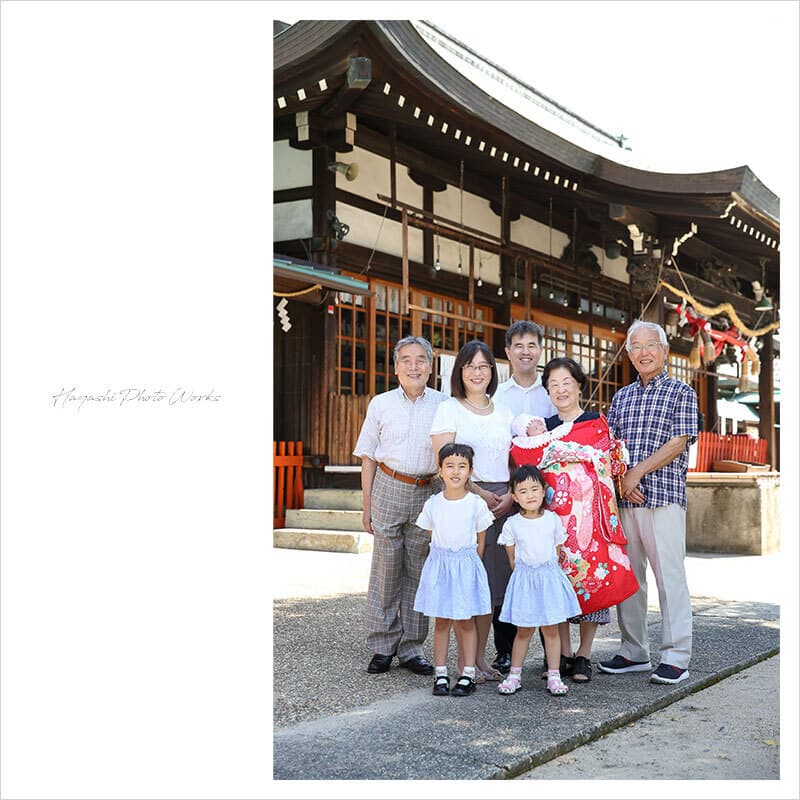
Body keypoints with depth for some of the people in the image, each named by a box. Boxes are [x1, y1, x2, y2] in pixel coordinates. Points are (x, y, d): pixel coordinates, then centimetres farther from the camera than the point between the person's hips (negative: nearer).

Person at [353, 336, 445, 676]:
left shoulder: (443, 405, 4)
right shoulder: (381, 404, 5)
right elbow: (368, 457, 8)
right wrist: (367, 505, 4)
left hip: (427, 494, 1)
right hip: (389, 490, 0)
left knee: (419, 571, 5)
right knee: (385, 568, 1)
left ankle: (411, 647, 14)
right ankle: (383, 646, 11)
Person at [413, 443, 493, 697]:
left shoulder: (477, 504, -5)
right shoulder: (432, 504, 1)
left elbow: (480, 542, 3)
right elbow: (432, 536, 11)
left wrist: (467, 565, 2)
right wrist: (443, 562, 5)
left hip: (466, 564, -2)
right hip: (439, 563, 2)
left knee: (465, 621, 3)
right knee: (440, 621, 6)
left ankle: (468, 674, 10)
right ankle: (441, 674, 14)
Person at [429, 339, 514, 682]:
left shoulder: (504, 413, 17)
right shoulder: (448, 410, 2)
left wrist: (510, 496, -4)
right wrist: (481, 494, -13)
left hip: (503, 502, 5)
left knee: (493, 578, 5)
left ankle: (480, 656, 15)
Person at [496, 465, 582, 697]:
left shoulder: (553, 519, -1)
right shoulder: (512, 524, -3)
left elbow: (558, 550, 9)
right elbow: (512, 558, 5)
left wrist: (548, 571, 7)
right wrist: (525, 574, 3)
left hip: (550, 577, 1)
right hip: (524, 579, -1)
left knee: (550, 629, 4)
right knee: (523, 630, 5)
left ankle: (554, 676, 11)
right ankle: (514, 675, 15)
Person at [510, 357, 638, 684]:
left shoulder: (596, 424, 3)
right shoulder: (544, 426, 15)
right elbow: (529, 474, 13)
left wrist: (540, 441, -7)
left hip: (587, 511, -3)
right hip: (552, 512, 3)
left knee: (590, 575, -3)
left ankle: (583, 656, 5)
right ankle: (562, 654, 10)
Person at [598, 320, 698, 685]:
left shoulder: (681, 392, 4)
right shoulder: (621, 397, 17)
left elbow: (678, 443, -6)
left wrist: (638, 472, -12)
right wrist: (621, 481, -4)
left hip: (663, 495, -5)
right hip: (624, 496, 5)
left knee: (669, 574, -5)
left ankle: (676, 657, 1)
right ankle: (634, 652, 17)